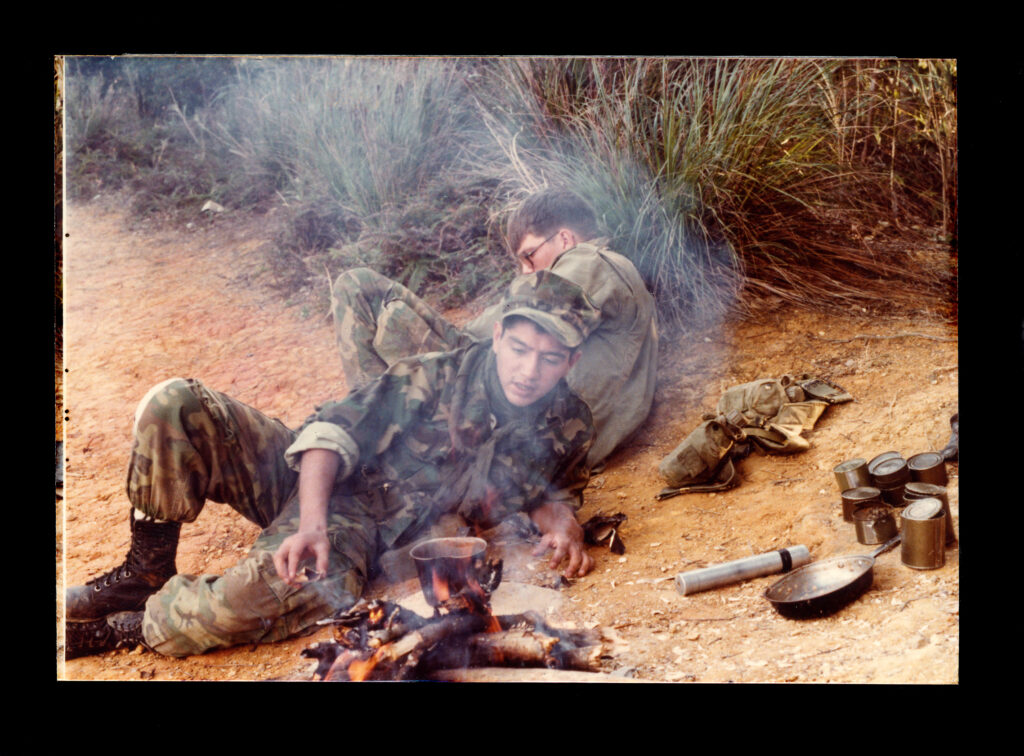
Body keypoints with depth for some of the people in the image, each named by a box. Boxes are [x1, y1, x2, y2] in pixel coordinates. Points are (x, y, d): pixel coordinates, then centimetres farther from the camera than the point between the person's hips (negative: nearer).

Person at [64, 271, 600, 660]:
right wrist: (313, 524, -28)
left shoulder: (569, 430, -1)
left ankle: (123, 629, -13)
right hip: (310, 483, 1)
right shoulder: (439, 376, -9)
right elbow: (334, 430, -11)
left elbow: (549, 492, 20)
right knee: (174, 404, -21)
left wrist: (563, 524, -6)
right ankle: (147, 571, -4)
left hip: (368, 529, -1)